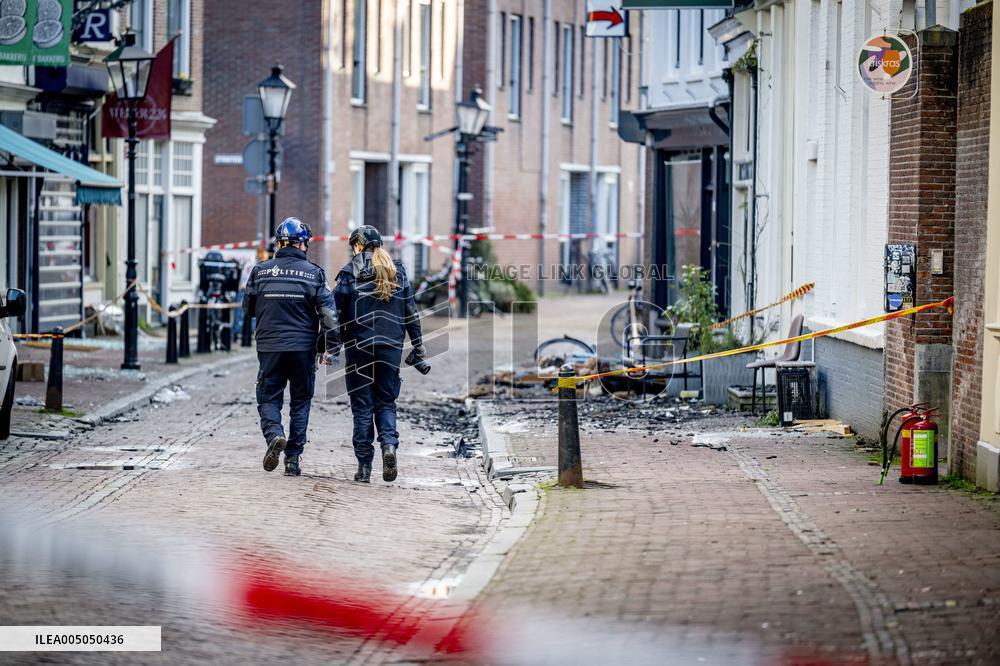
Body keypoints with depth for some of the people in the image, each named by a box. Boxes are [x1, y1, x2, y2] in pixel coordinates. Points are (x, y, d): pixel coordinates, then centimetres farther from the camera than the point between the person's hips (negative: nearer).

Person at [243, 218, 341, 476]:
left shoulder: (260, 271, 1)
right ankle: (293, 459, 8)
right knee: (300, 401, 11)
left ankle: (274, 434, -21)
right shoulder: (314, 273, -3)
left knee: (269, 398, 9)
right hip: (303, 348, 0)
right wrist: (332, 349, 0)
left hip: (269, 346, 0)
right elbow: (329, 314, -6)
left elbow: (248, 309, 12)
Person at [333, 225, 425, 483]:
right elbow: (411, 312, 8)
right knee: (386, 402, 12)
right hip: (391, 346, 2)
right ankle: (389, 444, -16)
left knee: (362, 406, 4)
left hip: (359, 345, -2)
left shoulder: (349, 273, -3)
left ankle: (364, 466, 3)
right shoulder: (397, 271, 7)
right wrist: (418, 346, 14)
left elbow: (337, 313, -7)